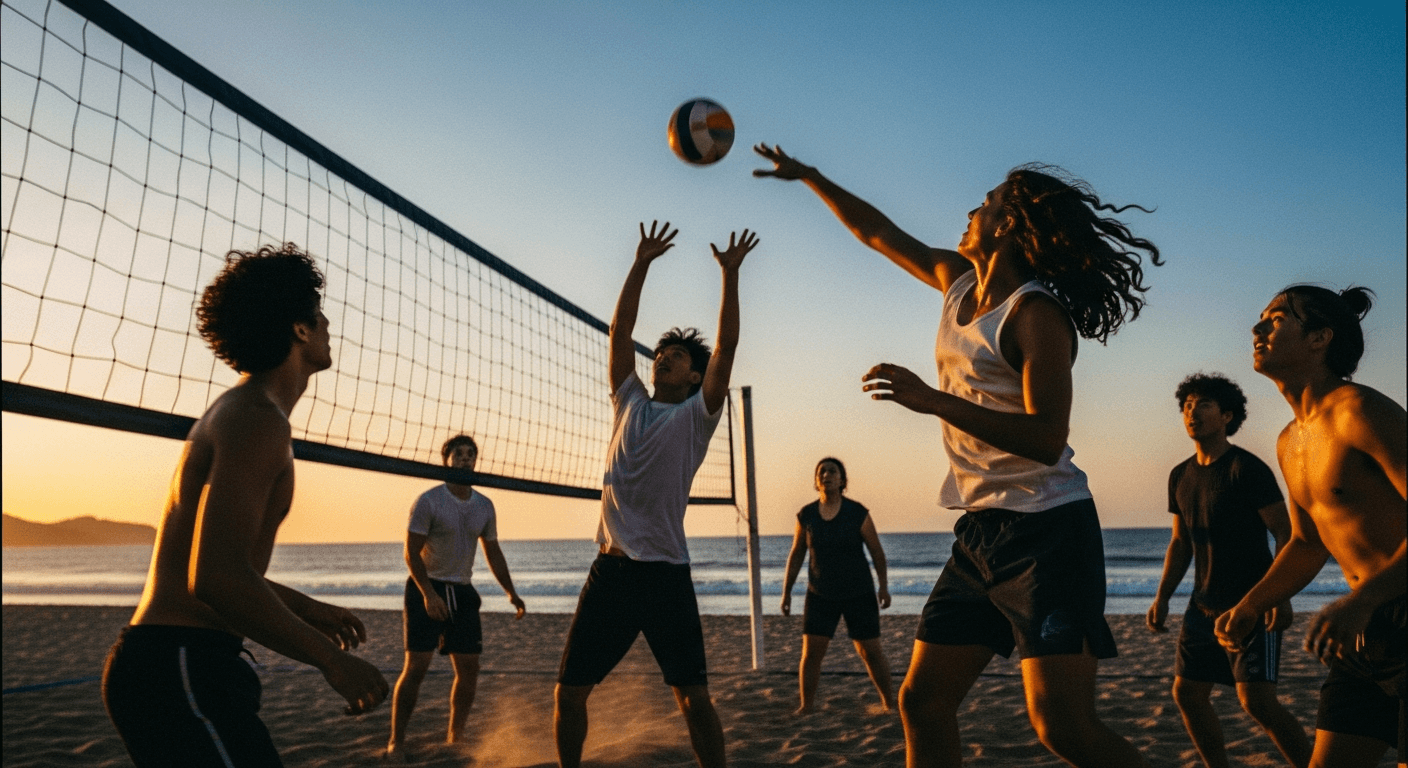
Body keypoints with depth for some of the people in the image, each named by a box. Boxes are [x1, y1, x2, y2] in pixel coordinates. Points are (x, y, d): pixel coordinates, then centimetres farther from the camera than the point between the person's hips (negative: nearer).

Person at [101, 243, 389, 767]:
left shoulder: (238, 412, 17)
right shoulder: (258, 419, -16)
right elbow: (216, 579, -27)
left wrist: (305, 607, 24)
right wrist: (331, 659, -20)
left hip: (169, 664, 10)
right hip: (180, 669, -10)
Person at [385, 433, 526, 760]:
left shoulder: (484, 506, 6)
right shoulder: (429, 501, -10)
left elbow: (493, 552, 14)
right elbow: (411, 552, -12)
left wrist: (510, 591, 4)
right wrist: (428, 594, -23)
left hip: (462, 592, 5)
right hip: (426, 589, -5)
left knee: (469, 669, 4)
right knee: (416, 666, -10)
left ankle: (454, 737, 19)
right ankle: (396, 741, 0)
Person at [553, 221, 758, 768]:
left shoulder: (696, 415, 4)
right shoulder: (629, 403, 14)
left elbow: (726, 346, -5)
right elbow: (619, 331, 12)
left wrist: (730, 274, -5)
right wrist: (641, 264, 10)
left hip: (666, 573, -3)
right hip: (611, 568, 4)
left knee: (694, 698, -1)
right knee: (569, 692, 5)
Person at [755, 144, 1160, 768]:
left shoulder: (1036, 313, -11)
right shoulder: (959, 280, 12)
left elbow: (1047, 438, -22)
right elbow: (878, 233, 24)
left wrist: (934, 401, -28)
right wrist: (807, 176, 29)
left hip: (1047, 532, -8)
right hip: (981, 529, 8)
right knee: (923, 701, 5)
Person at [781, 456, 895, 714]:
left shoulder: (858, 513, -10)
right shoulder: (806, 516, -4)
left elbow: (876, 551, -1)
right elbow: (796, 555, 5)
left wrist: (884, 586, -1)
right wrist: (786, 592, 6)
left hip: (859, 594, -1)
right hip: (820, 596, 2)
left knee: (871, 651, 2)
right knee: (810, 652, -6)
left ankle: (889, 702, 19)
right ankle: (805, 706, 7)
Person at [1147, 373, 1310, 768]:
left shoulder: (1247, 468, -10)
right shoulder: (1180, 477, 10)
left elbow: (1286, 533, -12)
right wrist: (1162, 597, 9)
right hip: (1204, 606, 7)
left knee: (1257, 700, -16)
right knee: (1186, 693, 6)